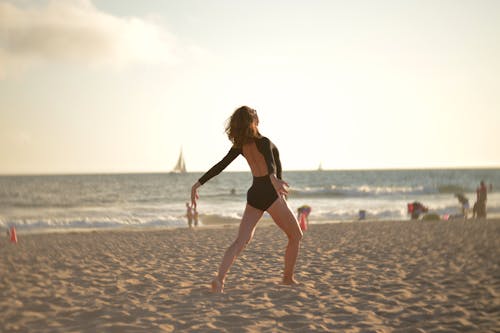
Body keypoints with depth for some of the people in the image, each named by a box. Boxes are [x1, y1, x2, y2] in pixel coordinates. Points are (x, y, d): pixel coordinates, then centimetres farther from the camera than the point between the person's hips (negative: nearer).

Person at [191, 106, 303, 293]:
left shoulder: (240, 145, 6)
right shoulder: (263, 142, -14)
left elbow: (220, 166, 3)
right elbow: (270, 162, -37)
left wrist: (198, 184, 6)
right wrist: (274, 179, -56)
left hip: (253, 195, 6)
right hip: (270, 194, -6)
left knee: (240, 241, -5)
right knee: (296, 236, 14)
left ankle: (219, 279, -25)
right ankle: (288, 278, 20)